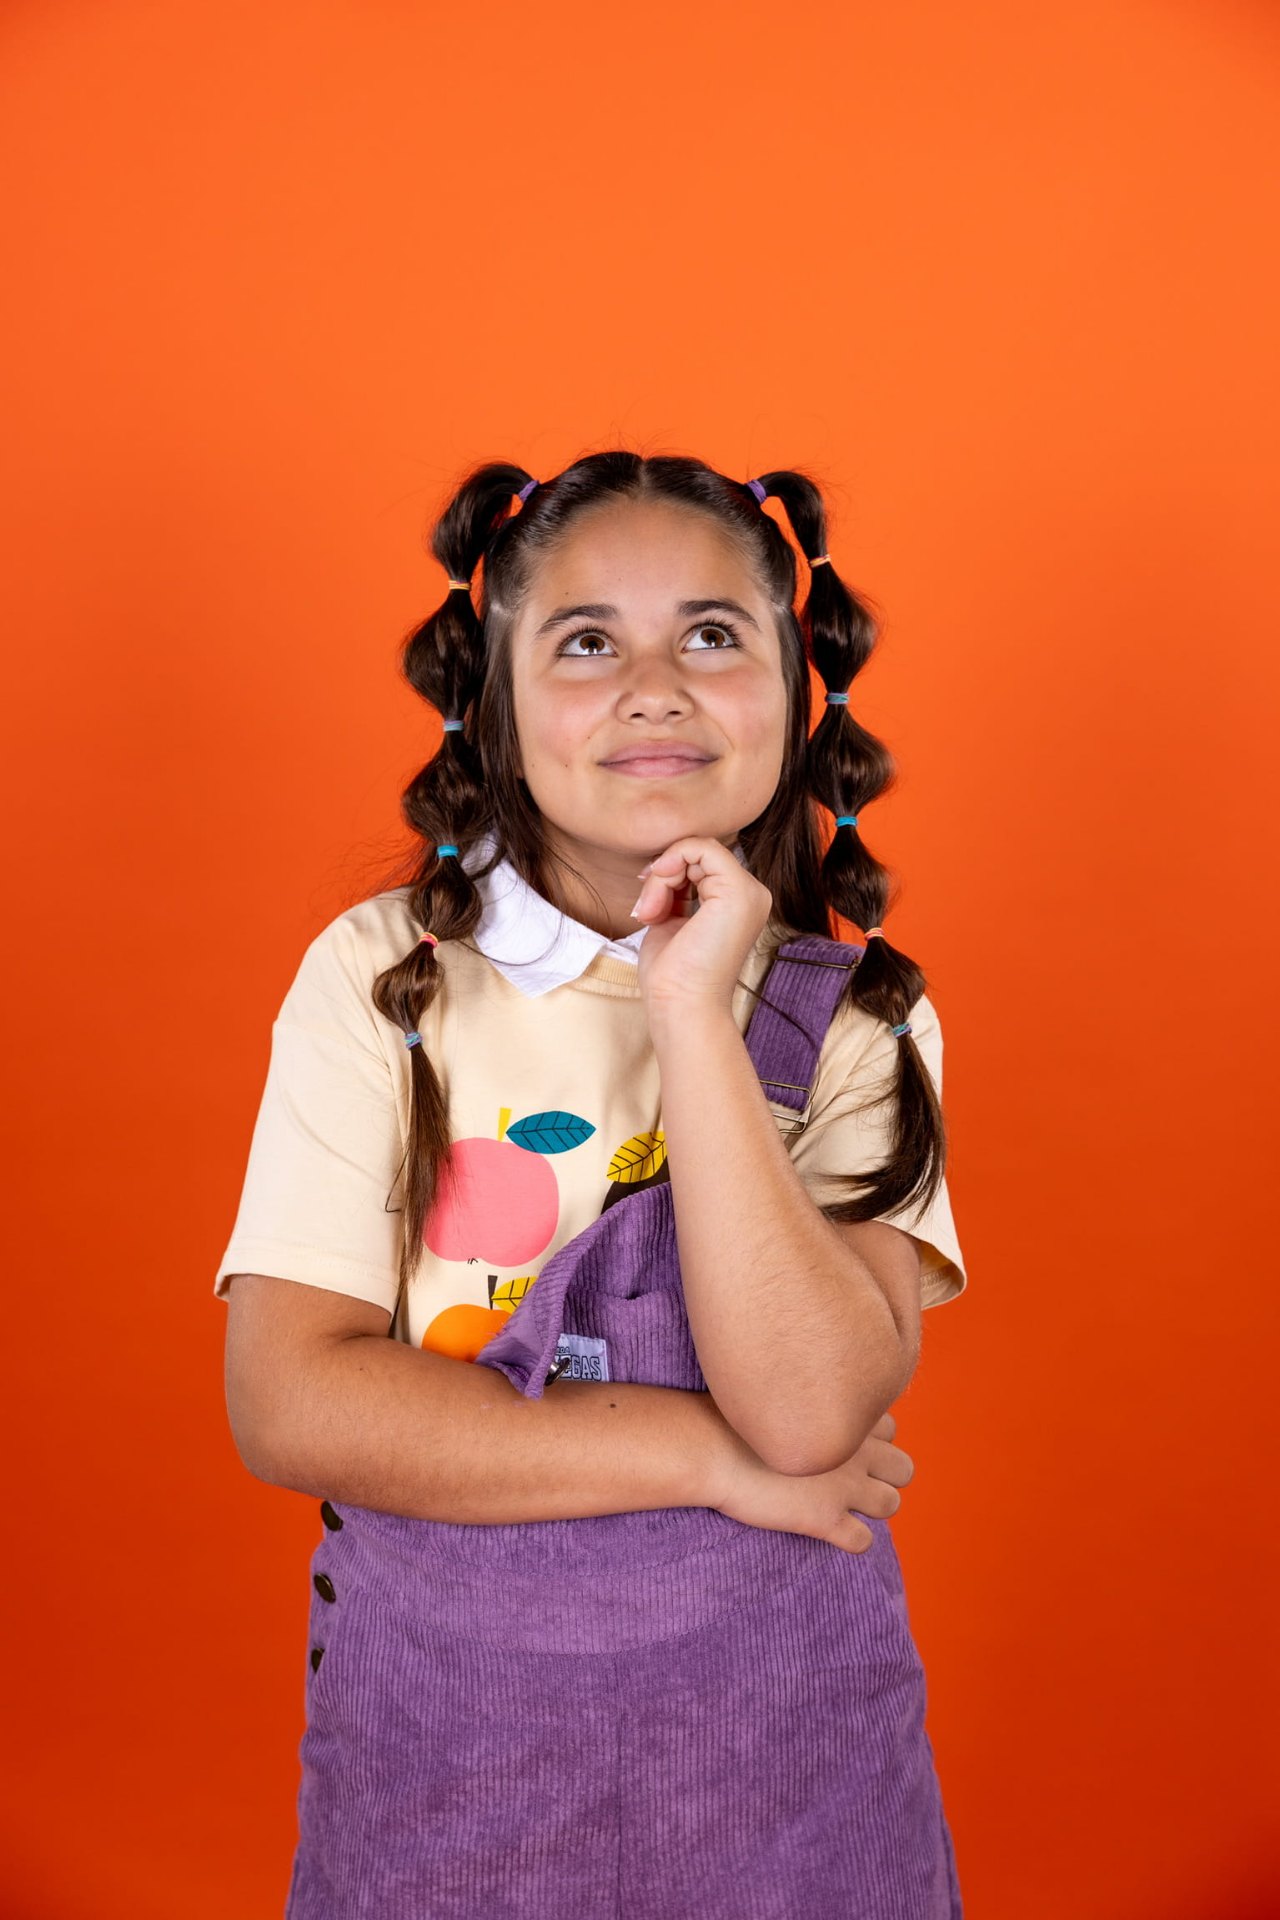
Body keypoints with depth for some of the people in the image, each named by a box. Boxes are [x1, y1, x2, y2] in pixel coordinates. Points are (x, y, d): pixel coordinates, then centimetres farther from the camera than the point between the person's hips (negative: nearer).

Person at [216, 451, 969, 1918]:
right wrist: (713, 1457, -17)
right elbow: (290, 1404, -15)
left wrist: (693, 1014, -24)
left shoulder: (856, 1017, -7)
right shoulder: (378, 974, -8)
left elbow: (809, 1409, -20)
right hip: (436, 1724, 0)